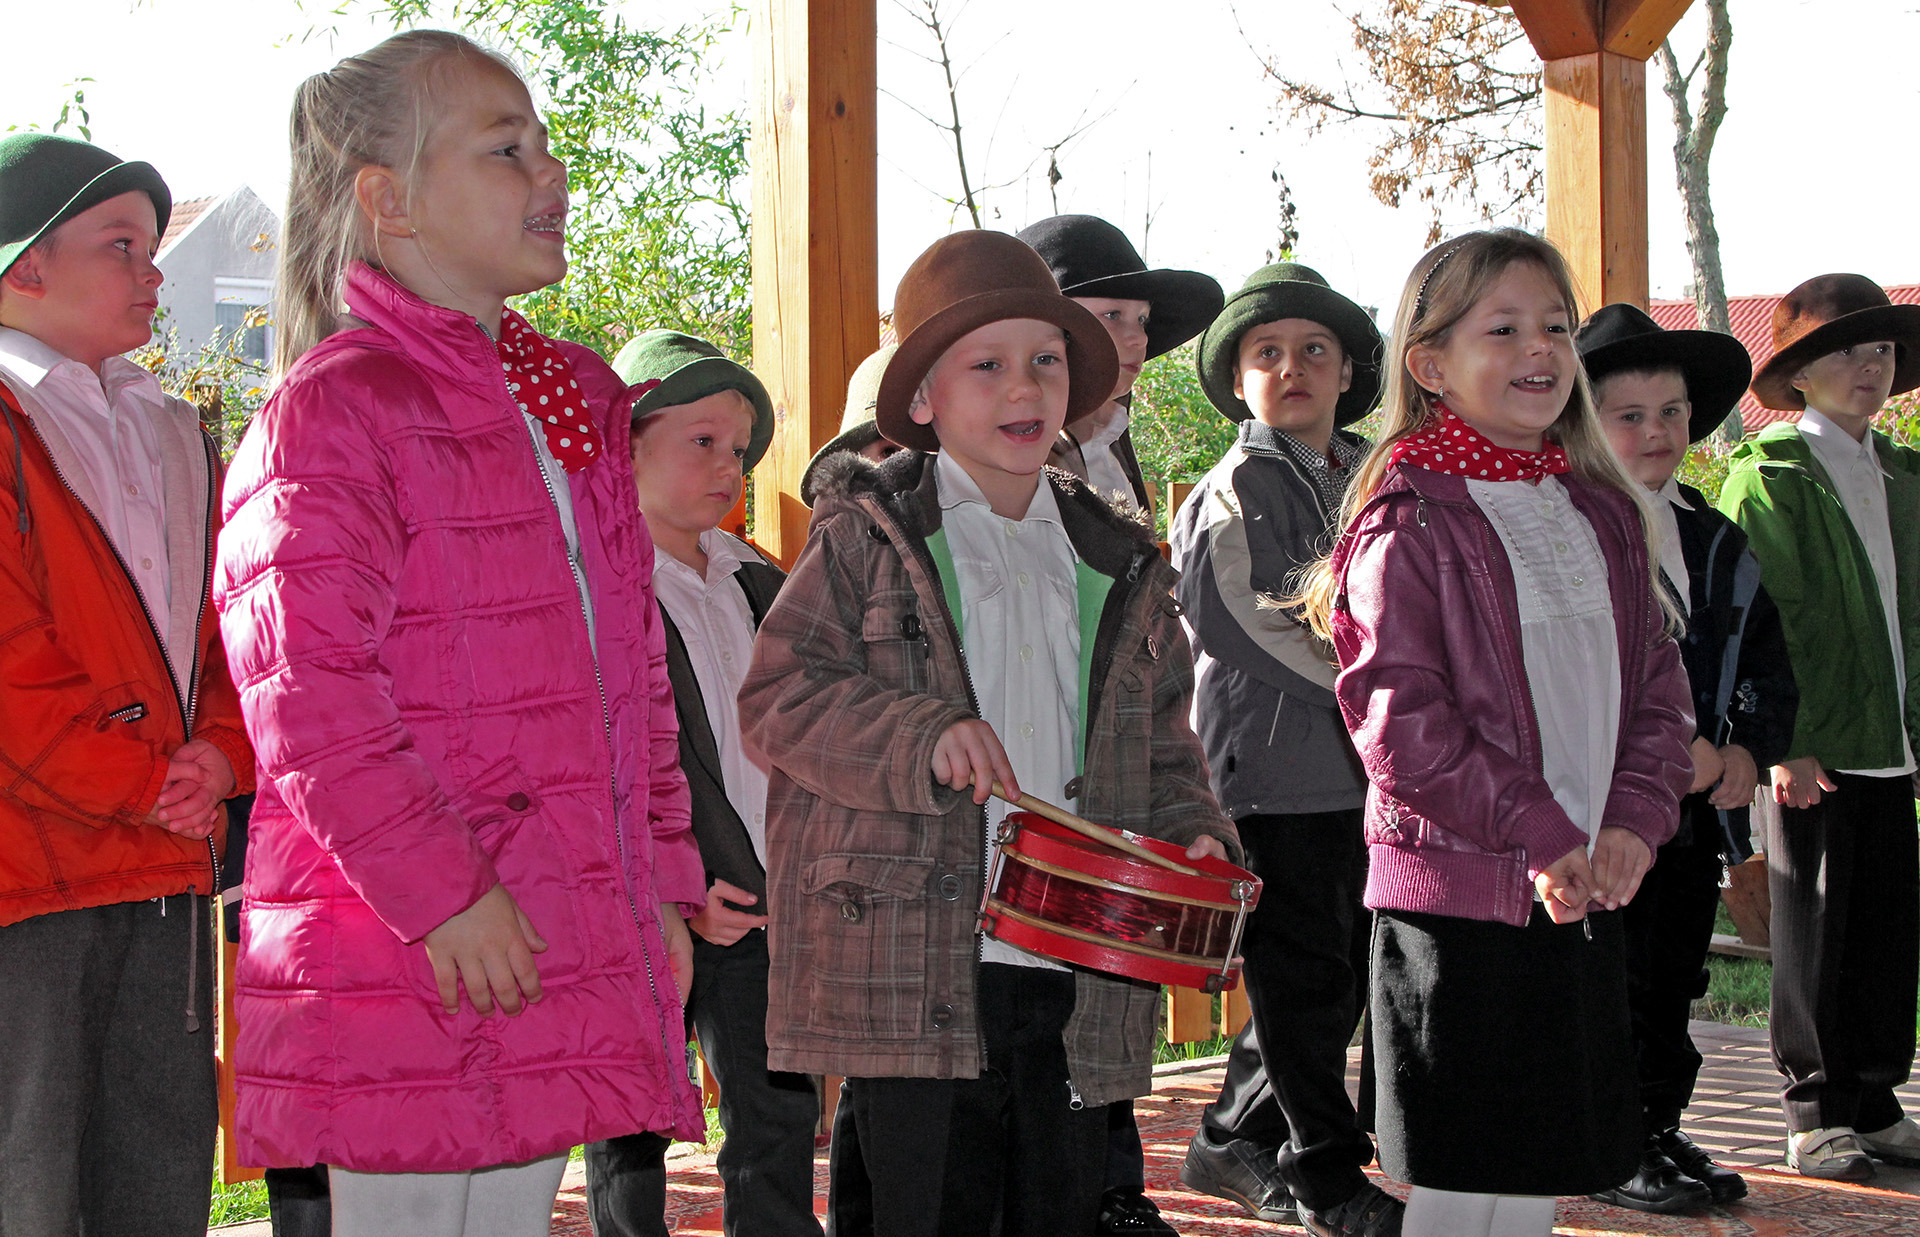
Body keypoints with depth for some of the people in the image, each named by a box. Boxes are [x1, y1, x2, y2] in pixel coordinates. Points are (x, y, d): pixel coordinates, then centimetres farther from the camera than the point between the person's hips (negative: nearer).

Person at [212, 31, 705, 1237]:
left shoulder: (576, 402, 17)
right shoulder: (334, 410, -9)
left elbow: (634, 674, 22)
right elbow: (306, 697, -17)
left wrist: (664, 881, 17)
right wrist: (442, 897, -19)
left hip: (564, 951, 8)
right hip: (409, 978, -8)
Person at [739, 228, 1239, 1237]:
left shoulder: (1118, 566, 17)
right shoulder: (866, 539, 2)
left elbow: (1163, 744, 22)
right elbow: (778, 698, -5)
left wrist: (1193, 831, 2)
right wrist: (922, 739, -18)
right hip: (916, 973, -5)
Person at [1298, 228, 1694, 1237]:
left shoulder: (1600, 511, 12)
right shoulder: (1410, 521, -9)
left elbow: (1658, 682, 14)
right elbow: (1397, 716, -16)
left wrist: (1636, 818, -4)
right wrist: (1540, 835, -17)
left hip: (1587, 892, 6)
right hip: (1458, 895, -6)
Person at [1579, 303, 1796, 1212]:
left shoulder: (1720, 545, 14)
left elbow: (1769, 663, 16)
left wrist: (1749, 747, -3)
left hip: (1699, 806, 6)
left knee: (1674, 981, 13)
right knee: (1611, 983, -1)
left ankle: (1660, 1130, 24)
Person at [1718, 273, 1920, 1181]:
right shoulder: (1768, 476, -6)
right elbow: (1763, 623, -12)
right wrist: (1784, 742, -17)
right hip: (1813, 751, -6)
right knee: (1815, 932, 2)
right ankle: (1814, 1114, 12)